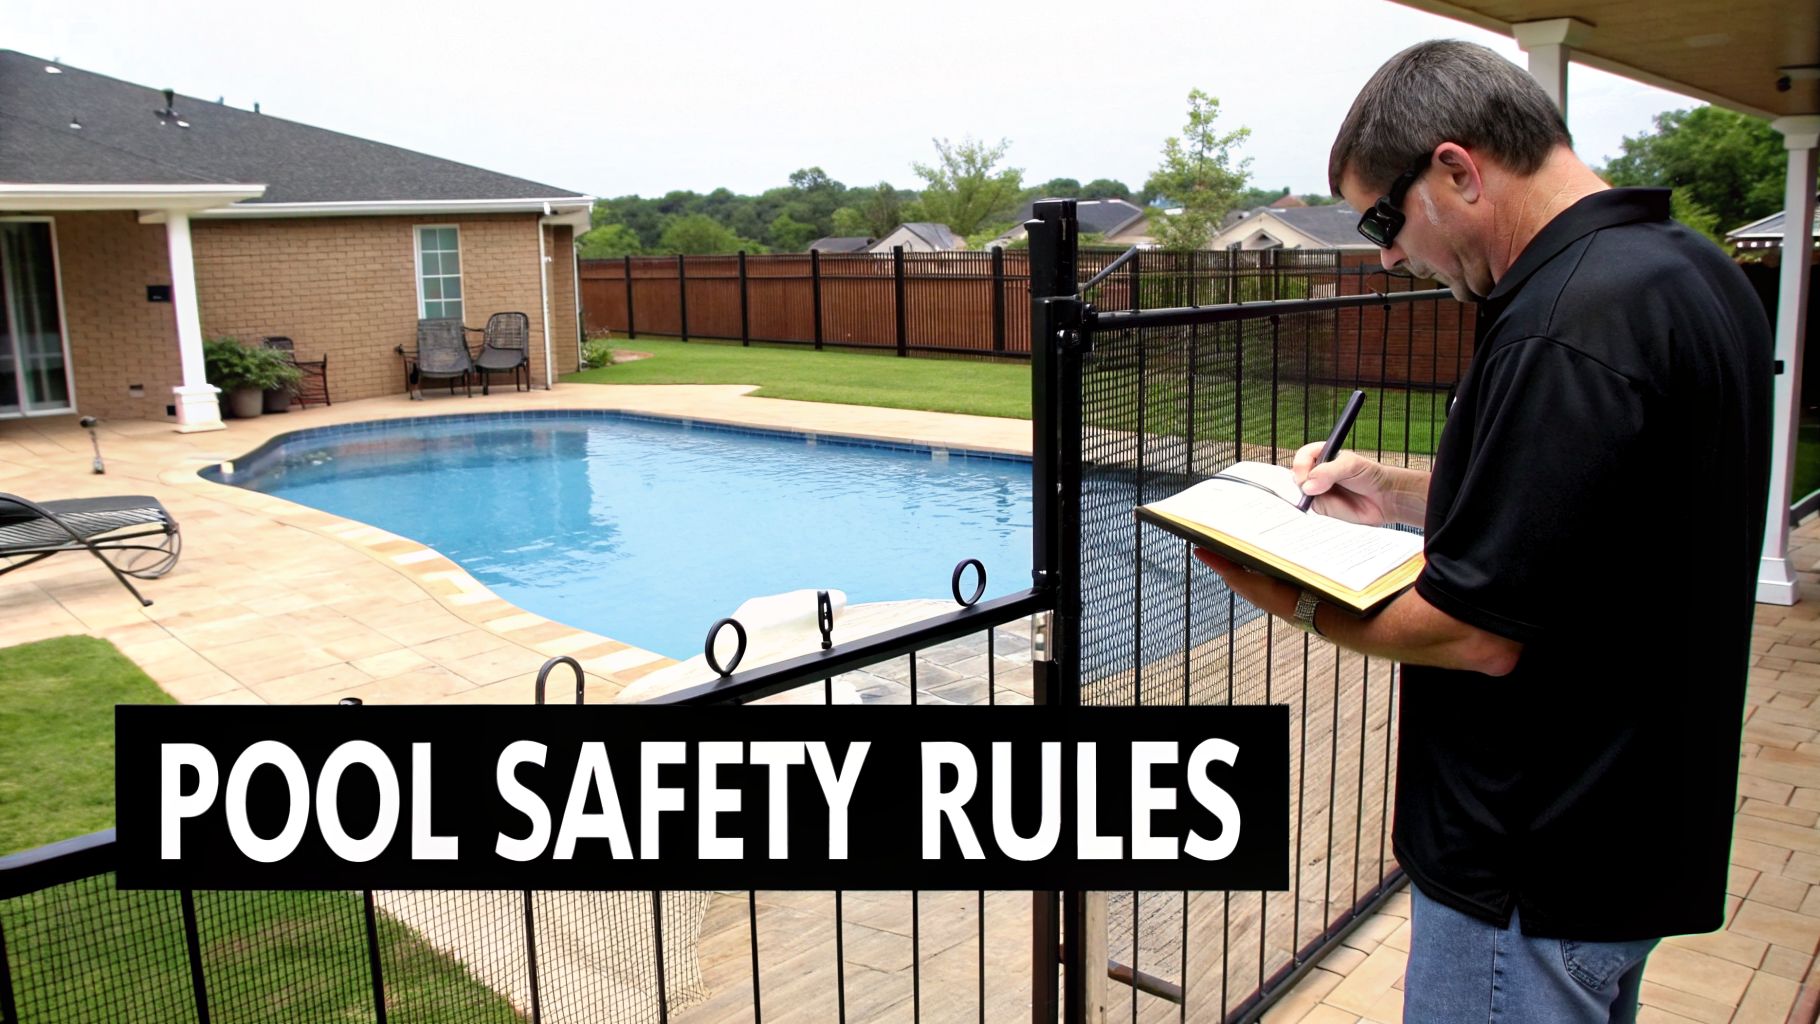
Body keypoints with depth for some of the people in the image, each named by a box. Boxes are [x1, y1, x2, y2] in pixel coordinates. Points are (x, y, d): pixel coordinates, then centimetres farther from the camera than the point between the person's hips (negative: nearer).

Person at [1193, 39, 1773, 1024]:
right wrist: (1399, 493, 9)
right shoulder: (1692, 269, 5)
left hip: (1537, 873, -10)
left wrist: (1300, 605, -11)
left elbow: (1478, 633, -26)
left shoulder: (1568, 330, -28)